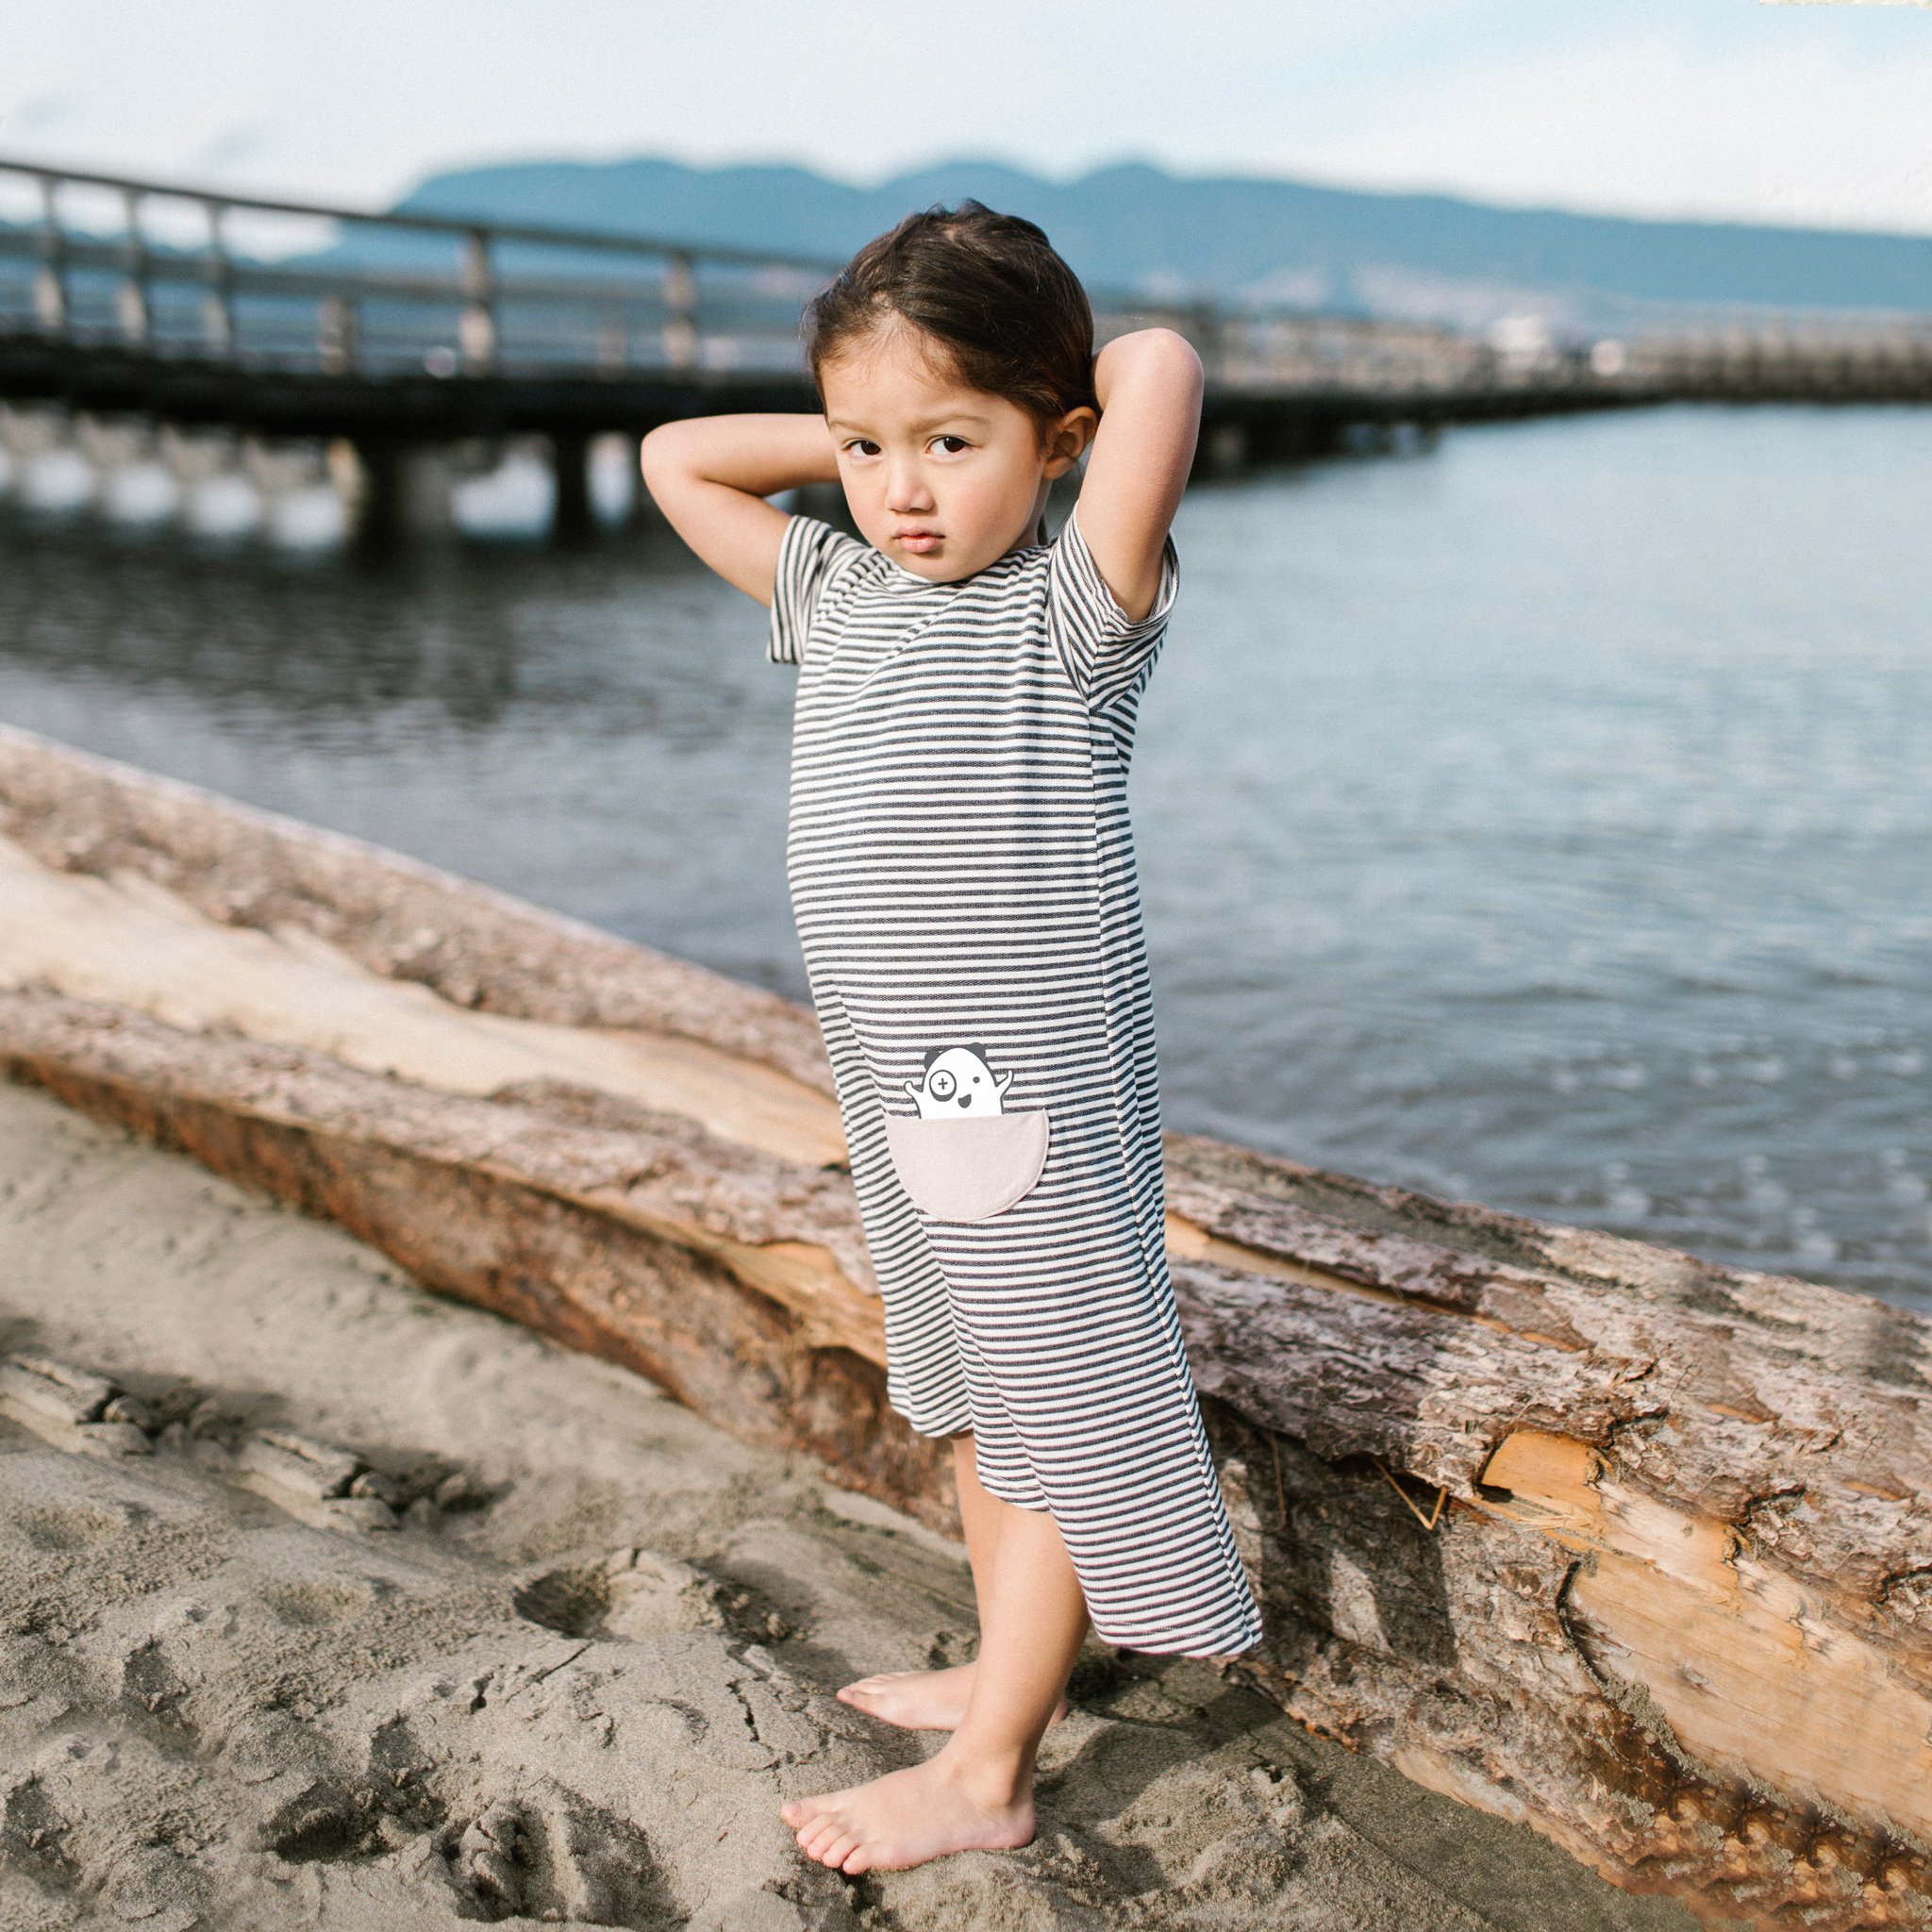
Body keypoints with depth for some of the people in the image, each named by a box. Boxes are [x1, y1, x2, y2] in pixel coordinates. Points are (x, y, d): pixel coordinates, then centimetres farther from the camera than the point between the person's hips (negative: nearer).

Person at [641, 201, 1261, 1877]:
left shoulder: (1077, 606, -12)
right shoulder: (835, 592, 9)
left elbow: (1160, 373, -26)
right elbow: (676, 458, 19)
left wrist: (1090, 376, -4)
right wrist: (860, 432, 10)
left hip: (1036, 1082, -8)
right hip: (901, 1092, 8)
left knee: (1067, 1410, 3)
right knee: (970, 1391, 20)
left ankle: (987, 1777, 14)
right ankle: (1013, 1669, 37)